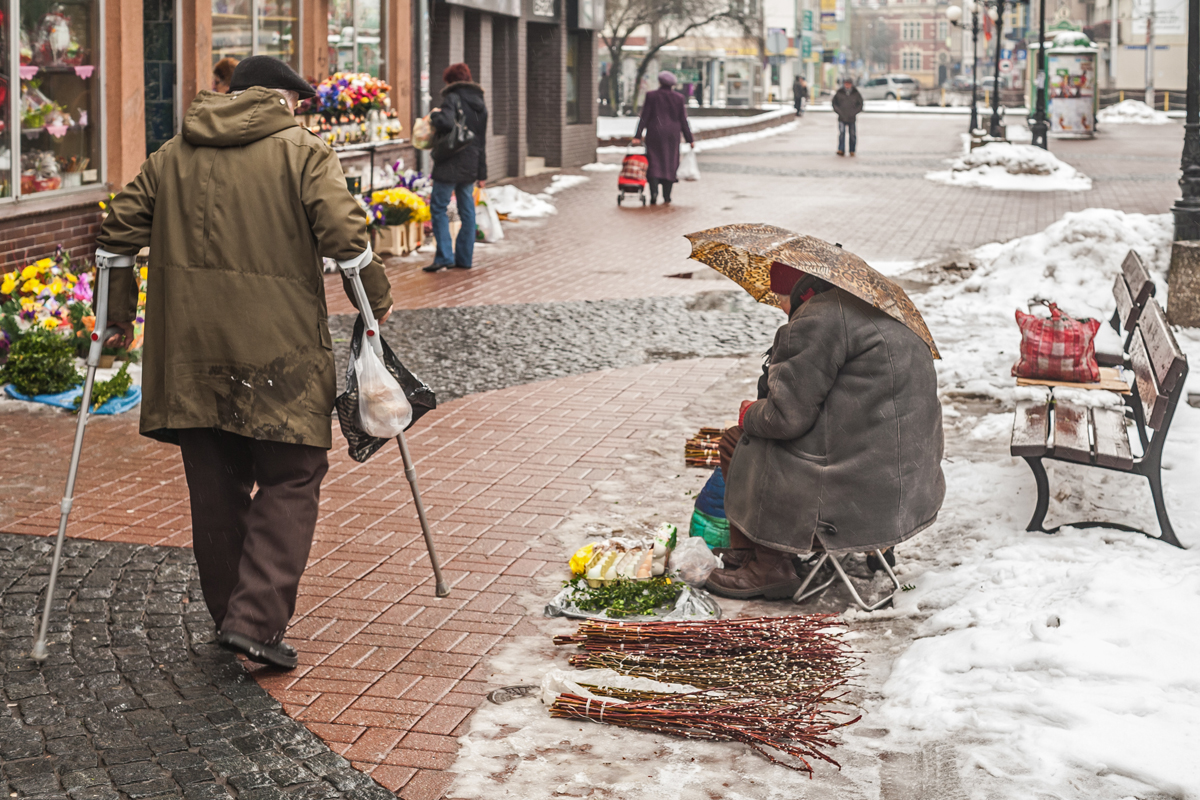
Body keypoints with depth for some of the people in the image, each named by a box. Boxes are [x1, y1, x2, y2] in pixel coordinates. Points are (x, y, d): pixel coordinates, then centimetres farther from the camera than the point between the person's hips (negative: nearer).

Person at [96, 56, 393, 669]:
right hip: (278, 349, -5)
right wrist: (376, 300, 1)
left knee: (215, 488, 14)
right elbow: (344, 235, -12)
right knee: (289, 482, 2)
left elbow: (118, 232, 12)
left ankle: (229, 615, 23)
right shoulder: (303, 153, -2)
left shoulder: (171, 157, 13)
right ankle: (256, 621, -9)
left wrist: (120, 312, 22)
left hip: (190, 350, 5)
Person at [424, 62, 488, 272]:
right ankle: (464, 257, 14)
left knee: (438, 207, -1)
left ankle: (445, 255, -9)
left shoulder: (453, 98, -9)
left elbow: (446, 123, -28)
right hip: (471, 166, 7)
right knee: (467, 210, 11)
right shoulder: (480, 103, 15)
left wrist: (435, 114, -5)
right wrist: (482, 172, 22)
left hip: (450, 166, -7)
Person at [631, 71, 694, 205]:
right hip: (672, 135, 2)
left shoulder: (651, 96, -4)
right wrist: (690, 139, 7)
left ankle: (654, 196, -15)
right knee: (670, 165, 9)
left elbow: (644, 117, -7)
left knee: (654, 164, 2)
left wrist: (637, 136, -6)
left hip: (654, 134, -2)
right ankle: (667, 198, 8)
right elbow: (683, 120, 2)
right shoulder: (679, 98, 1)